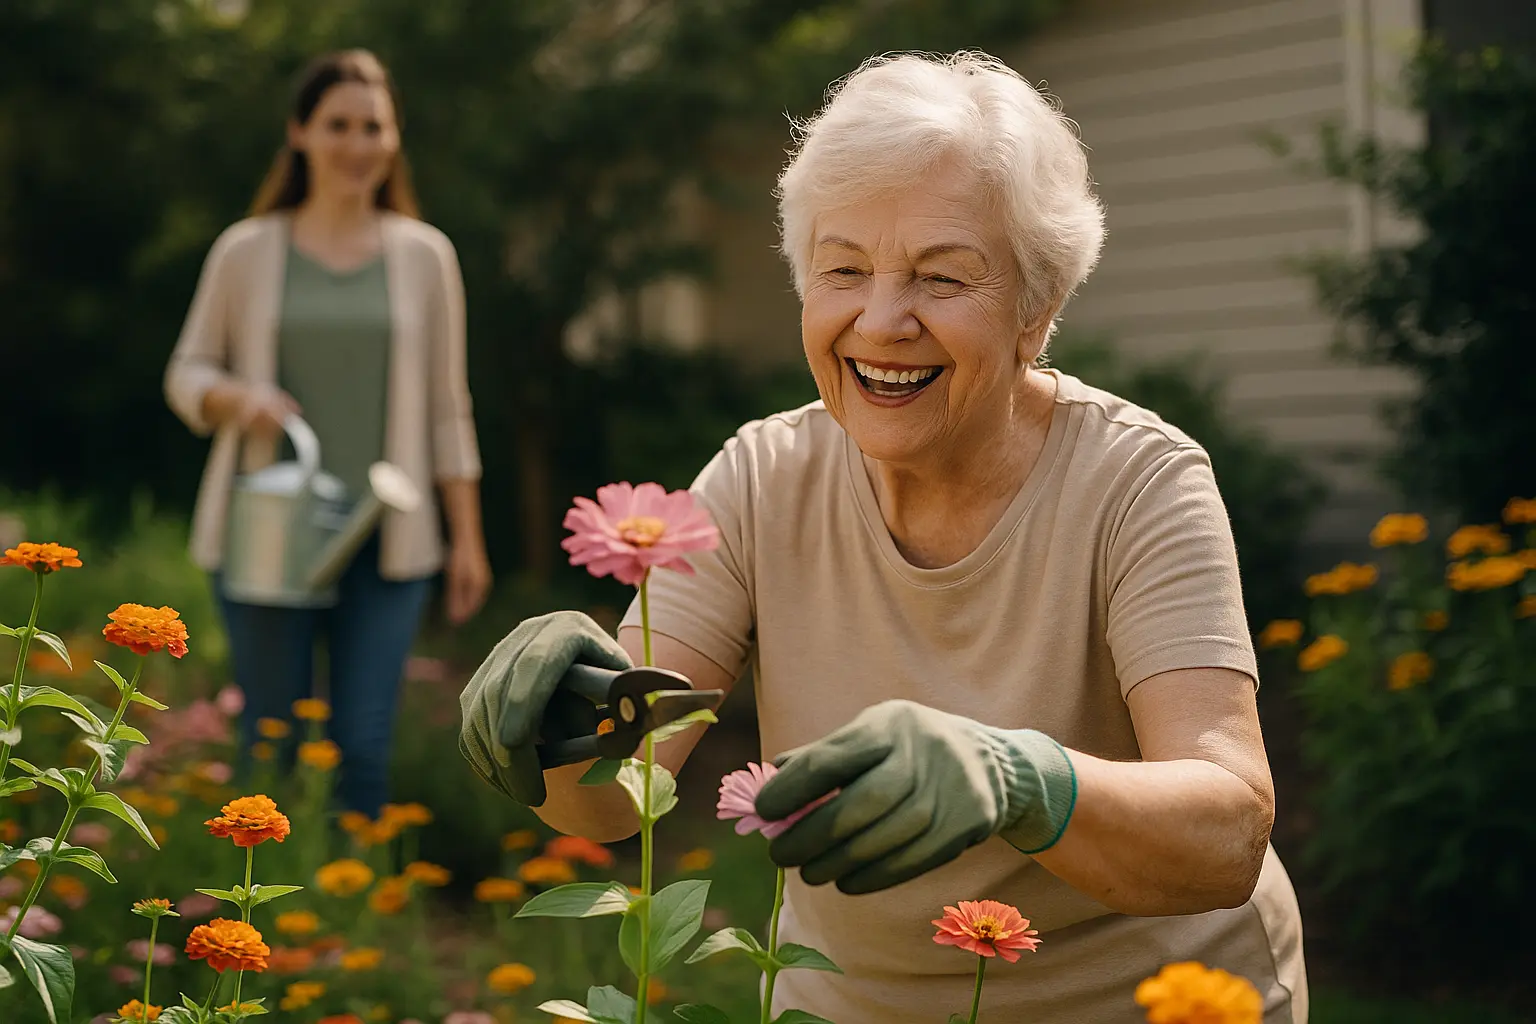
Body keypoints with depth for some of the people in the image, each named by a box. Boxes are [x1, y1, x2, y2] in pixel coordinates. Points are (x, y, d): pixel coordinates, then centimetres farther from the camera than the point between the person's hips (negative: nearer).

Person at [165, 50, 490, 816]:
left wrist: (467, 538, 6)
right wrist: (236, 399, -13)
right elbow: (186, 373, 10)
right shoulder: (246, 251, 4)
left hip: (385, 543, 0)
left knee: (364, 748, -3)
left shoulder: (424, 255, 6)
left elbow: (447, 407, 9)